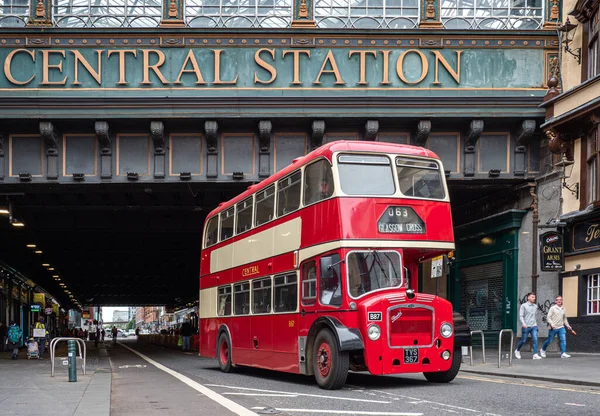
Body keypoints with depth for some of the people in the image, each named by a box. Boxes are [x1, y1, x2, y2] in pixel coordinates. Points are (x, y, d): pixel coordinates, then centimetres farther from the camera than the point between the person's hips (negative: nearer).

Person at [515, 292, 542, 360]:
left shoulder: (535, 306, 10)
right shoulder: (524, 305, -3)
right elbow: (521, 315, -7)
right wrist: (523, 323, -19)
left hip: (534, 326, 3)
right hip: (526, 326, -3)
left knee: (535, 339, -11)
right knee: (523, 341, 6)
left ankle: (535, 355, -11)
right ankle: (517, 350, 31)